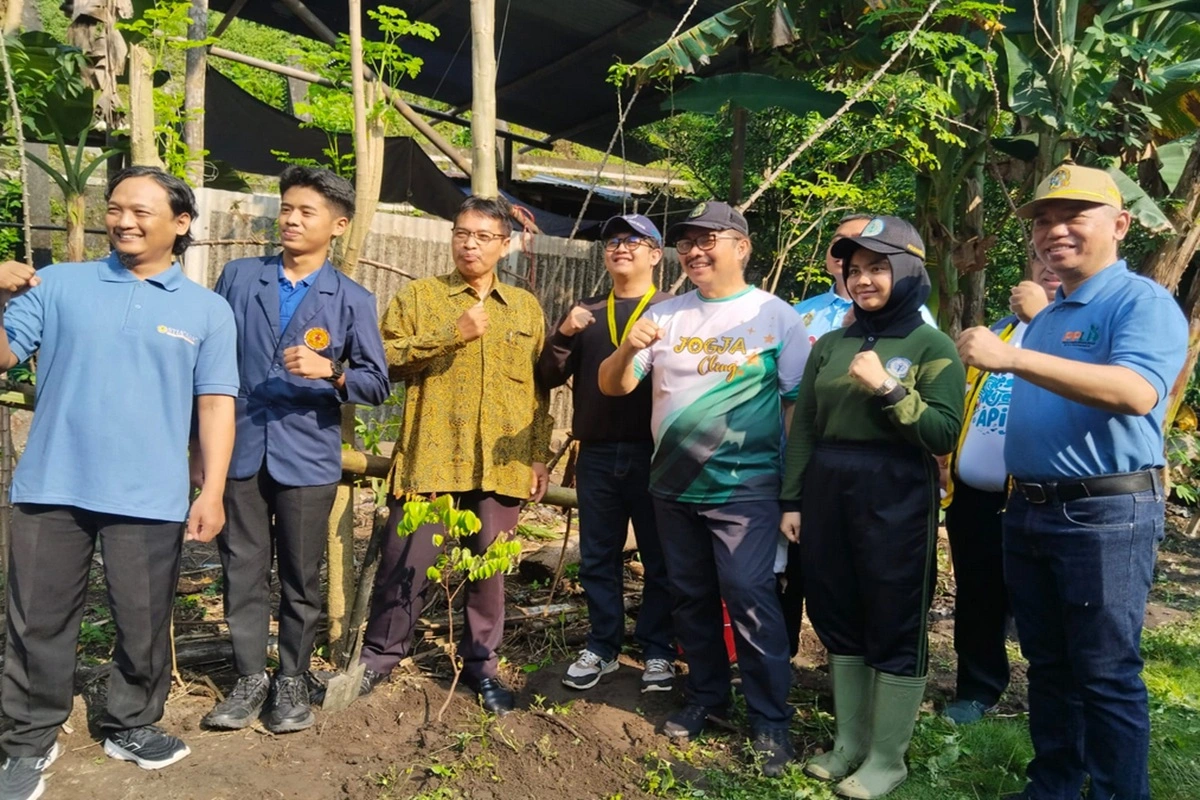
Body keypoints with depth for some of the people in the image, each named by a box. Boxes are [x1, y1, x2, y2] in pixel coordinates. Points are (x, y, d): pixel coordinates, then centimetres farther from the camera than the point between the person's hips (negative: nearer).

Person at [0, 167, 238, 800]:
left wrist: (213, 491, -6)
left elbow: (216, 402, 0)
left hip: (149, 497, 0)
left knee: (143, 623, 12)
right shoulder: (57, 284, 4)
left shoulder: (207, 309, 3)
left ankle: (131, 725, 33)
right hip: (52, 487, 1)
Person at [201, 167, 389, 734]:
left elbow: (377, 385, -2)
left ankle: (292, 680, 25)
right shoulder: (238, 277, 6)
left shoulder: (352, 300, 0)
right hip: (240, 450, 2)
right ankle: (250, 678, 25)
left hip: (307, 456, -2)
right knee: (243, 570, 9)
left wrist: (332, 371, -22)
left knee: (301, 575, 8)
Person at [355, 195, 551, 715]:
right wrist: (452, 334, -14)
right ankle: (378, 658, 22)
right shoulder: (418, 296, 6)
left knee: (489, 566, 10)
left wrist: (539, 455, 7)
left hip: (502, 463, 2)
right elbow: (386, 360, -6)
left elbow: (539, 389, 13)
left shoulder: (526, 308, 13)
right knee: (407, 563, 2)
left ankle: (481, 663, 27)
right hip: (430, 457, -2)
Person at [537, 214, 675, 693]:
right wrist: (564, 334, -8)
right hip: (597, 453, 4)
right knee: (598, 558, 11)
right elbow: (550, 377, 8)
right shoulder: (586, 312, 14)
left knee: (660, 558, 5)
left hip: (654, 452, -4)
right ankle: (602, 647, 24)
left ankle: (657, 651, 18)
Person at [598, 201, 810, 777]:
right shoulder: (665, 314, 6)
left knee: (749, 600, -6)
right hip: (674, 487, 5)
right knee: (690, 598, 14)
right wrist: (629, 349, -18)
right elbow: (612, 387, 4)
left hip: (745, 489, -4)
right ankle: (706, 697, 32)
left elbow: (801, 403, -4)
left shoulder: (775, 315, -4)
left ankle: (770, 720, 11)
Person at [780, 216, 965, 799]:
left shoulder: (932, 346, -2)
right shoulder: (831, 345, 10)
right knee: (837, 619, 12)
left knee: (895, 626, 5)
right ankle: (849, 742, 28)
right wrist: (792, 501, 7)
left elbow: (944, 433, -10)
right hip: (827, 492, 5)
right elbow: (802, 428, 11)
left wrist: (888, 390, -20)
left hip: (897, 498, -5)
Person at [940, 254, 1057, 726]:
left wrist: (1042, 317, -21)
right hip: (971, 491, 6)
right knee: (976, 598, 15)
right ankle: (978, 689, 31)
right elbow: (963, 397, 21)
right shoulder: (1000, 328, 17)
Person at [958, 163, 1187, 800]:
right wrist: (1019, 495, 15)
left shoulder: (1142, 303, -10)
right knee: (1048, 664, 17)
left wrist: (1012, 358, -34)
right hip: (1028, 510, 8)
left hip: (1105, 514, -8)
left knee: (1105, 674, 1)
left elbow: (1136, 392, -29)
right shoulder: (1045, 318, 16)